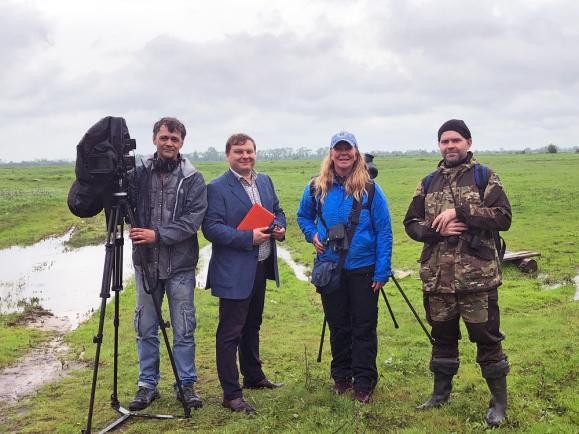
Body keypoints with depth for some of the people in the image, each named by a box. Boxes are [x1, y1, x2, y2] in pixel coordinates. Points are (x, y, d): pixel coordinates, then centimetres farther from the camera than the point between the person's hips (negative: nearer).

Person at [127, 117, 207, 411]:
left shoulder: (193, 179, -3)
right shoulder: (138, 173, 1)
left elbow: (193, 219, -11)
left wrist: (158, 235, -19)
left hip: (180, 266, -1)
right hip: (146, 263, 2)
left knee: (184, 330, 8)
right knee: (146, 329, 12)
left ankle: (187, 385, 23)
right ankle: (147, 385, 26)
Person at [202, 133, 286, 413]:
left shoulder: (265, 181, 10)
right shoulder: (217, 188, -12)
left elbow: (277, 211, 18)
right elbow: (211, 228, -19)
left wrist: (280, 228, -4)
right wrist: (249, 237, -25)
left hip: (261, 267, 8)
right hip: (234, 272, -7)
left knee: (252, 326, 22)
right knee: (230, 333, -1)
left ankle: (253, 377, 38)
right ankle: (231, 394, 7)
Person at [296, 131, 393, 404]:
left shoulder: (370, 189, -7)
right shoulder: (316, 188, 0)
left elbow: (384, 232, -6)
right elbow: (303, 216, 19)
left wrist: (382, 272, -10)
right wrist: (312, 234, -2)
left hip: (363, 270, -2)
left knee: (364, 328, 4)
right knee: (338, 326, 14)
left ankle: (364, 383, 15)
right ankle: (341, 377, 29)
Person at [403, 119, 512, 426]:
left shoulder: (485, 177, 0)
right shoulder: (429, 183, 12)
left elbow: (503, 217, -10)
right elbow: (410, 223, 11)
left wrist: (459, 211, -19)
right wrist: (434, 229, -9)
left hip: (477, 276, -4)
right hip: (437, 277, 4)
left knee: (486, 337, 3)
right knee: (442, 336, 16)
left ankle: (499, 401, 20)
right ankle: (441, 393, 32)